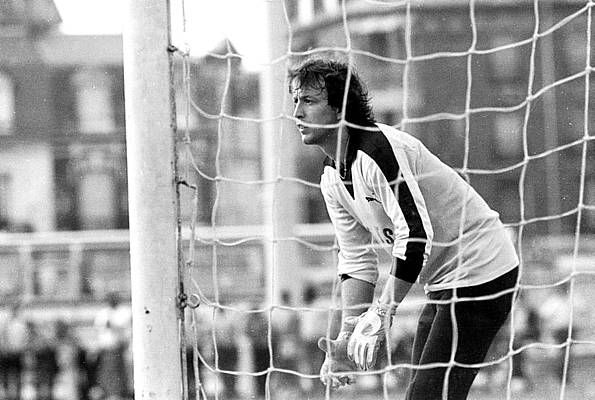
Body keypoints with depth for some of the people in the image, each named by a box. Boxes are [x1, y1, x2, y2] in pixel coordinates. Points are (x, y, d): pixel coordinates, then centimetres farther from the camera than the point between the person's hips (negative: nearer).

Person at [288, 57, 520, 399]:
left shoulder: (379, 149, -23)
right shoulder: (332, 179, 7)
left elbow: (416, 236, -28)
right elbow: (357, 261, 9)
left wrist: (381, 315, -26)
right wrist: (348, 335, -1)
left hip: (480, 275, -10)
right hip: (444, 281, 10)